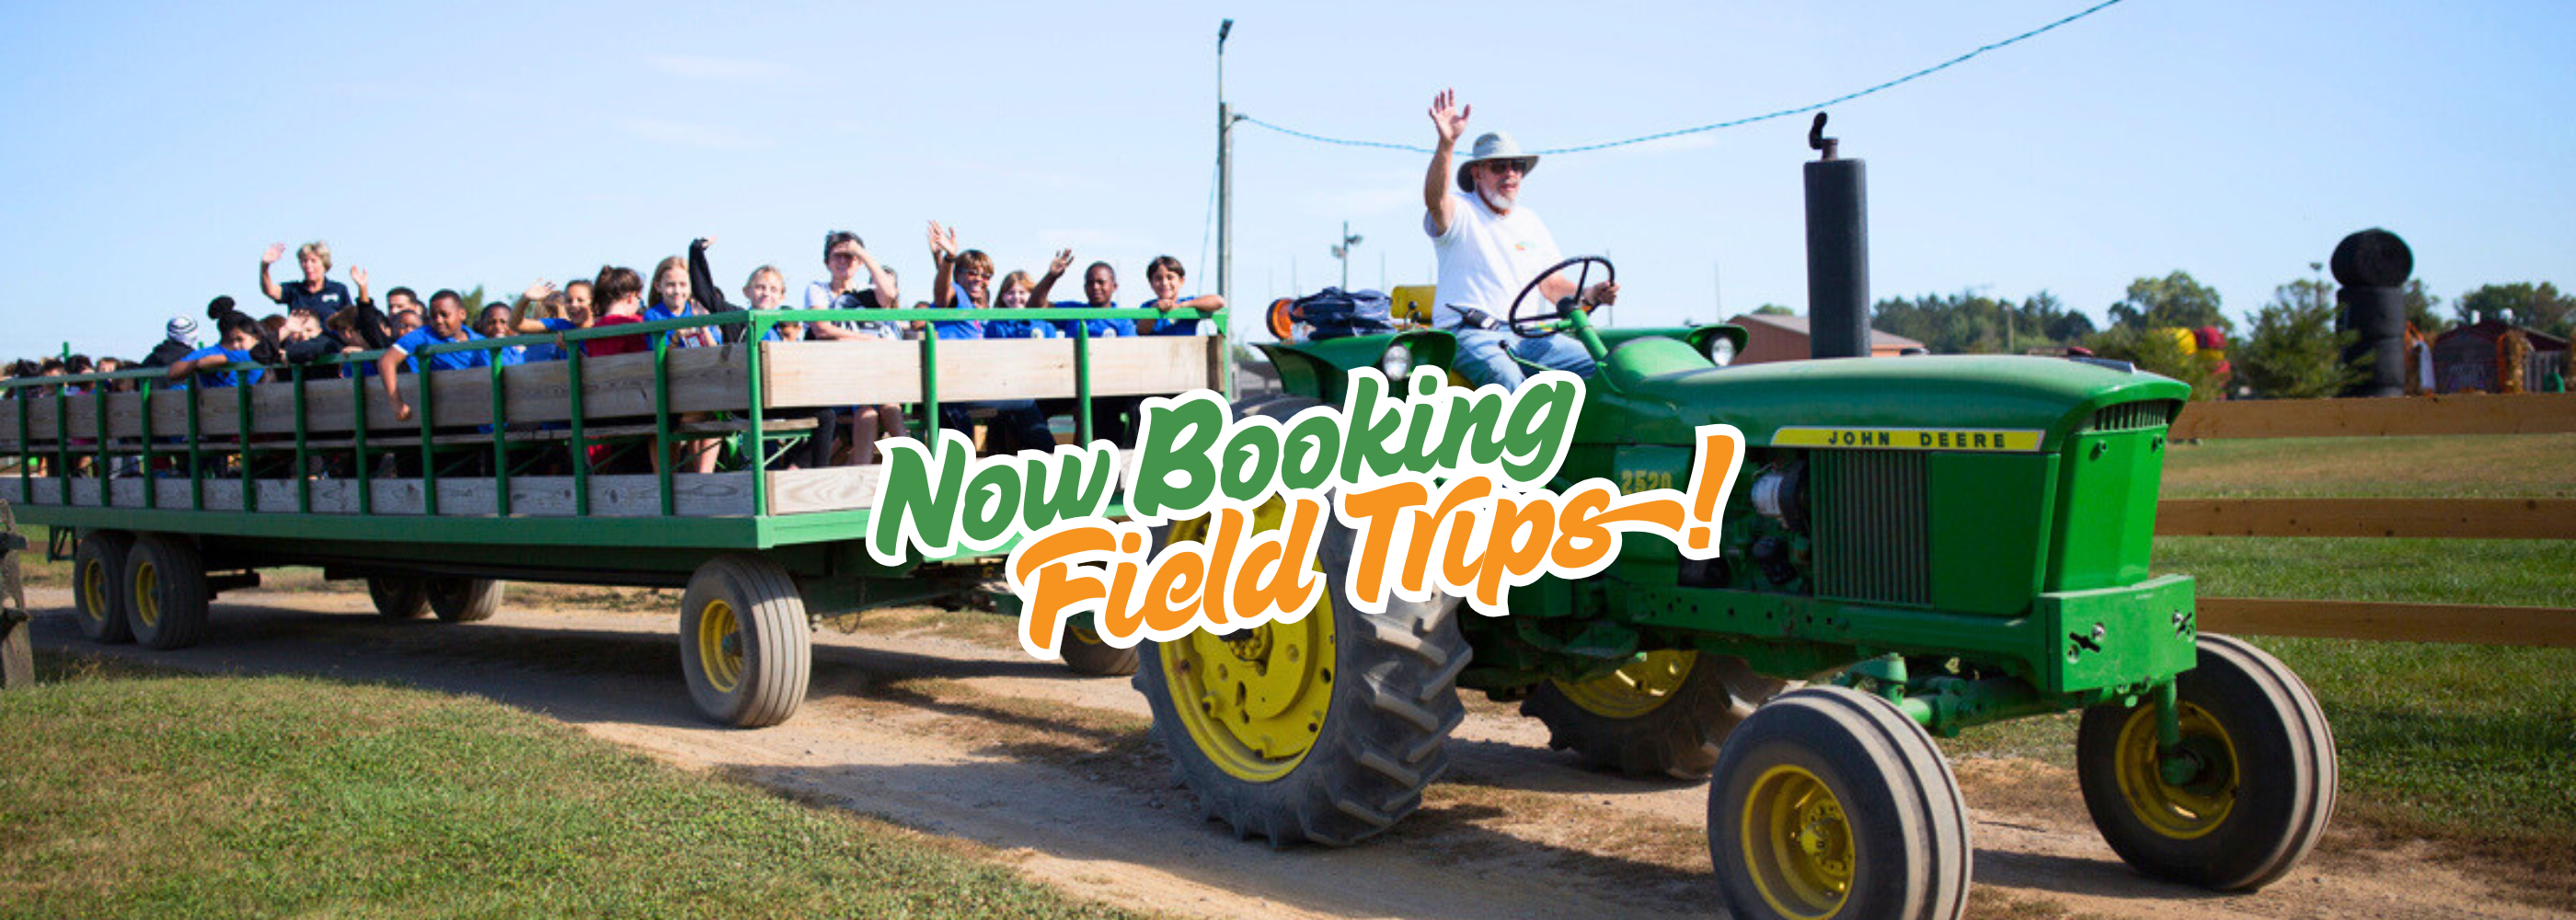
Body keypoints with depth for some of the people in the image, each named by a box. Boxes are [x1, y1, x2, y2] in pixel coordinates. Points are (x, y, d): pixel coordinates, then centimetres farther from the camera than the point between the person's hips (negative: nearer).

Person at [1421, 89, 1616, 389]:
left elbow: (1553, 285, 21)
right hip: (1469, 333, -6)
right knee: (1508, 381, -37)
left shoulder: (1530, 222, 22)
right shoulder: (1460, 213, 2)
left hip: (1526, 335, 6)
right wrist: (1447, 143, -39)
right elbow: (1435, 199, -23)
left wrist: (1589, 295, -1)